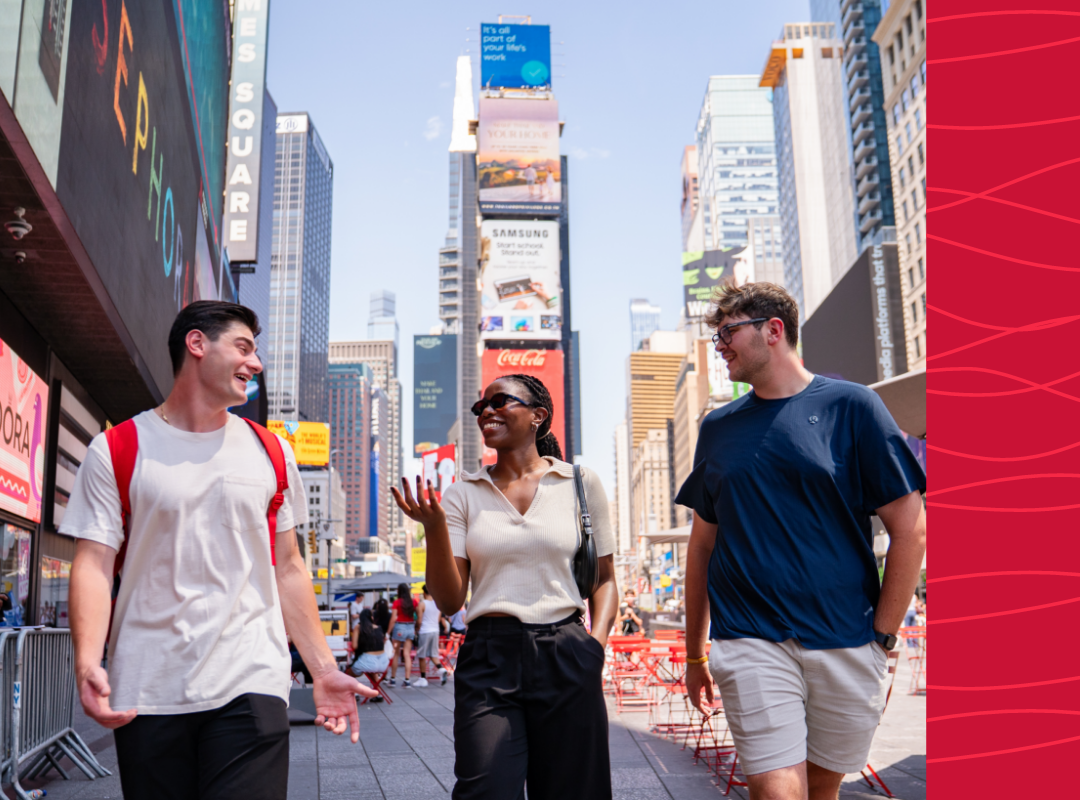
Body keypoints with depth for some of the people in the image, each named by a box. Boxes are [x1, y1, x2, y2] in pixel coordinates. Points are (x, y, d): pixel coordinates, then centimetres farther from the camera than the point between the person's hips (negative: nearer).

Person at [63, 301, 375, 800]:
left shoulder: (270, 452, 12)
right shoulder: (115, 451, 3)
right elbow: (94, 564, -3)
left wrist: (323, 669, 8)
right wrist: (87, 662, -20)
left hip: (250, 686, 1)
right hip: (145, 694, -1)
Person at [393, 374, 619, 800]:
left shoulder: (580, 483, 7)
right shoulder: (463, 494, 8)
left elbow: (604, 579, 12)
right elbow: (449, 599, 3)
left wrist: (596, 645, -4)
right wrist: (434, 527, -11)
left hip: (564, 657, 0)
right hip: (488, 660, 0)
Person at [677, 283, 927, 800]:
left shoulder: (850, 407, -1)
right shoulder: (719, 428, 9)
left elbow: (910, 527, -2)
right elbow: (702, 544, 14)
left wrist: (882, 637, -5)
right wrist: (695, 653, 14)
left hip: (846, 646, -1)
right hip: (750, 642, 1)